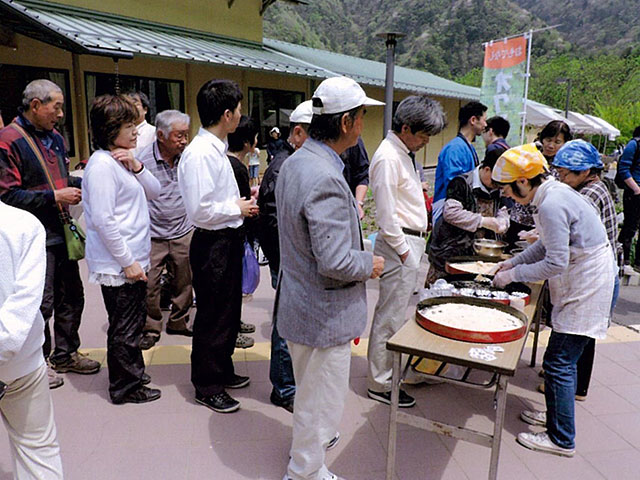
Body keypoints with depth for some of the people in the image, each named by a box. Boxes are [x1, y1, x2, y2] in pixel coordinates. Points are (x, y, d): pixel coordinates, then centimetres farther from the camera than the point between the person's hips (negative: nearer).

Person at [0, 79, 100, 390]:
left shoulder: (55, 138, 13)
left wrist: (83, 183, 5)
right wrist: (54, 197, -21)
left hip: (62, 233, 8)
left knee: (71, 297, 16)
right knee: (41, 304, 2)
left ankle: (65, 354, 33)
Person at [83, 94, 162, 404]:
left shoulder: (123, 160, 12)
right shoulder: (101, 164, -17)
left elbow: (154, 192, 11)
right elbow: (103, 220, -22)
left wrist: (136, 167, -6)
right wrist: (127, 261, -19)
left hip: (134, 258, 9)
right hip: (118, 264, -9)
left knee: (133, 321, 21)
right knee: (125, 328, 5)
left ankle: (132, 374, 37)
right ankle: (125, 388, 21)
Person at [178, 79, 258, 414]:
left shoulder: (216, 148, 9)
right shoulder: (199, 154, -21)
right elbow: (200, 210, -27)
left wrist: (241, 203, 4)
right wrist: (237, 209, -15)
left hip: (229, 240, 10)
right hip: (213, 245, -10)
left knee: (229, 312, 22)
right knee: (213, 318, 5)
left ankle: (223, 371, 40)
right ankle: (207, 387, 24)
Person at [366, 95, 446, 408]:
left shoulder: (404, 153, 14)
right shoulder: (388, 157, -17)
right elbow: (386, 215, -20)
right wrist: (403, 250, -15)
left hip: (411, 242, 10)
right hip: (400, 245, -10)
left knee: (399, 312, 19)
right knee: (390, 318, 0)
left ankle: (392, 370, 34)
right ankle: (380, 385, 13)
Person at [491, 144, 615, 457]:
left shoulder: (552, 205, -24)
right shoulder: (555, 193, 8)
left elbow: (556, 263, -25)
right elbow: (548, 245, 18)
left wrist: (513, 275, -15)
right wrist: (513, 262, 14)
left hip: (584, 289, -10)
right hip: (583, 286, 10)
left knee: (559, 363, -3)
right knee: (564, 360, 20)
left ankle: (562, 439, 10)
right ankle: (557, 415, 35)